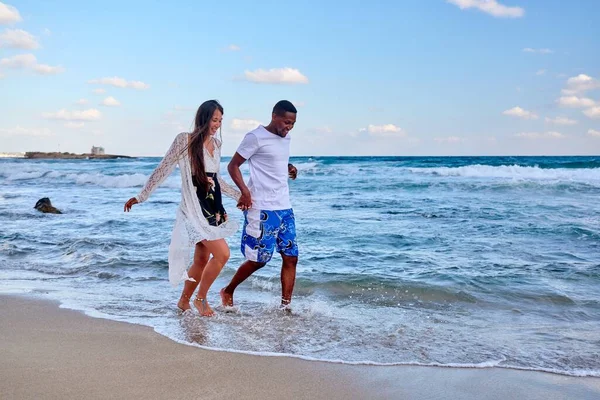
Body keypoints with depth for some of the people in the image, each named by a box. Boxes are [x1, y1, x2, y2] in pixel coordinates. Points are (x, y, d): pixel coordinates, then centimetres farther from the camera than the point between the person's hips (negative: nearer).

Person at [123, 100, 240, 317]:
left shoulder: (216, 144, 10)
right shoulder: (185, 140, -10)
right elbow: (163, 169, -7)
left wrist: (239, 195, 24)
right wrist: (141, 196, -7)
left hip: (213, 207, 7)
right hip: (194, 209, -7)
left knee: (202, 260, 11)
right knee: (222, 253, -15)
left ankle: (184, 301, 29)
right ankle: (201, 298, 4)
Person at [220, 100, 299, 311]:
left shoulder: (286, 138, 14)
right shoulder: (255, 137, -8)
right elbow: (233, 166, -6)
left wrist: (289, 168, 7)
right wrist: (245, 191, -21)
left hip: (284, 207, 8)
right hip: (262, 209, -7)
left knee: (291, 257, 2)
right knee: (259, 259, -2)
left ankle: (285, 307, 10)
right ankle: (228, 292, 21)